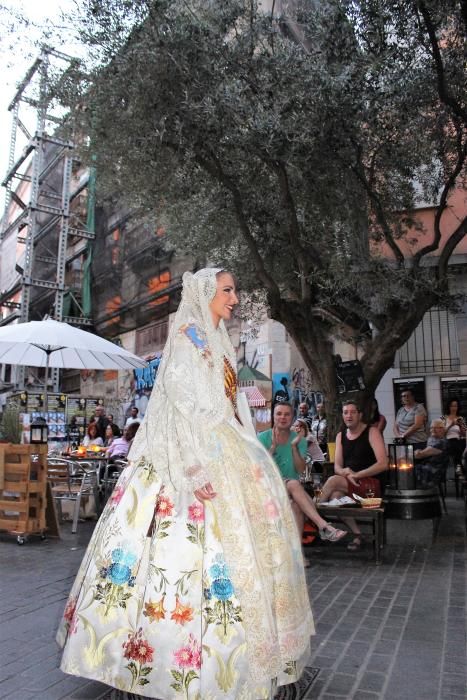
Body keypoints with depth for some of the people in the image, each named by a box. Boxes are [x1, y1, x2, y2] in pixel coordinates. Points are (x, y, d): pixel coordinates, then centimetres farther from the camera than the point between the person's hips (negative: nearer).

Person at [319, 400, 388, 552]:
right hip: (348, 483, 5)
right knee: (335, 495, -30)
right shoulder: (341, 436, 13)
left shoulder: (371, 432, -4)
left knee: (333, 481, -29)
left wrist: (356, 475, -18)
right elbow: (337, 467, 8)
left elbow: (383, 464, -15)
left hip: (372, 484, -5)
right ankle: (357, 534, -13)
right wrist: (346, 472, -17)